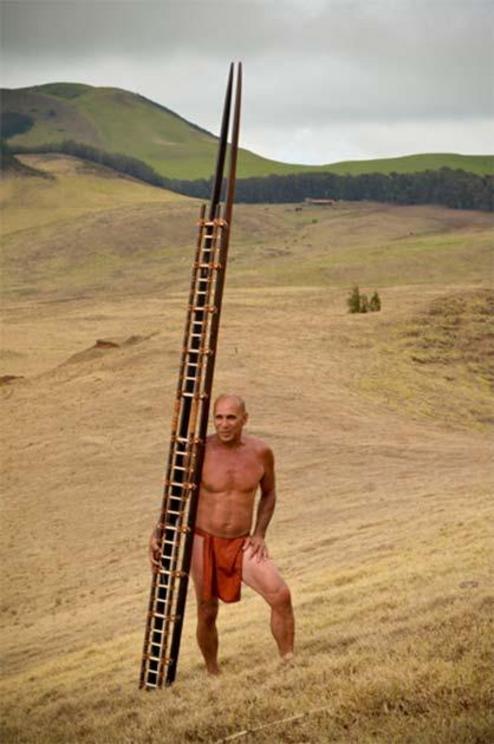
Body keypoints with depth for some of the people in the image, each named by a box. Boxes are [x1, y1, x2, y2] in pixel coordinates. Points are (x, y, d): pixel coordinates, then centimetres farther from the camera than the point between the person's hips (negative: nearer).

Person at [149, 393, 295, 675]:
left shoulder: (261, 452, -7)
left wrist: (259, 534, -1)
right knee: (207, 614, 5)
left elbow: (269, 493, 11)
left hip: (242, 544, 1)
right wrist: (157, 536, -15)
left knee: (281, 595, -18)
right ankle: (213, 674, 28)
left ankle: (289, 663, -6)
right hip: (204, 541, -1)